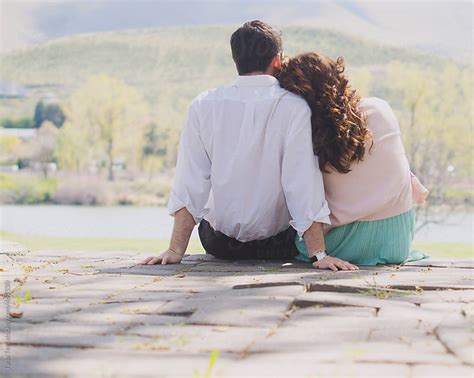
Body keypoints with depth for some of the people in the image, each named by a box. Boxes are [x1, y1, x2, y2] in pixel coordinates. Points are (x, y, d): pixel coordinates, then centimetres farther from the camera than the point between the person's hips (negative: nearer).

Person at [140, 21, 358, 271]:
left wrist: (176, 250, -10)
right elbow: (303, 183, -21)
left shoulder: (203, 106, -9)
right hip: (278, 247, -2)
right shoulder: (294, 108, -16)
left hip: (218, 245, 2)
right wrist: (318, 254, -20)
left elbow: (190, 182, -11)